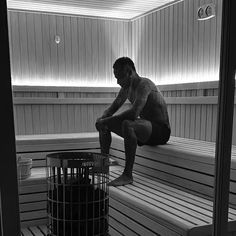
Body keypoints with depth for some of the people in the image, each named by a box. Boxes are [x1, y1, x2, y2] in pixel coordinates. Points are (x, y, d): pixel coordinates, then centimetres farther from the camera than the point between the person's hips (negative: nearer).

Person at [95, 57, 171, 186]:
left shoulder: (144, 84, -21)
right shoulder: (126, 88, 8)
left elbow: (134, 112, -35)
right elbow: (112, 108, 14)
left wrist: (107, 120, -28)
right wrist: (102, 118, -9)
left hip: (161, 130, -9)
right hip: (145, 128, 9)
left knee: (127, 124, -38)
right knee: (104, 124, 8)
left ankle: (127, 175, -30)